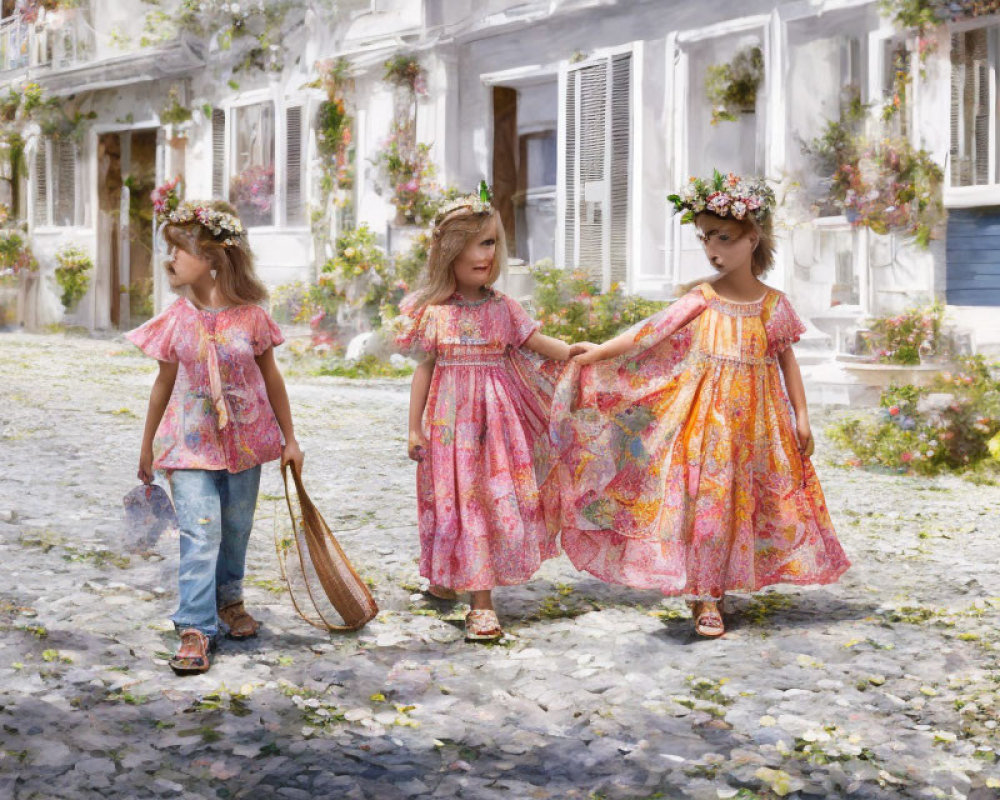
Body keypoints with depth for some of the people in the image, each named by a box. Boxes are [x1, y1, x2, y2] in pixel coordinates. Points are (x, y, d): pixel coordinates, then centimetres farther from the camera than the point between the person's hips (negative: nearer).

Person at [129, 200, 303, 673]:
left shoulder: (251, 318, -7)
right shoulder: (178, 319, -5)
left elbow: (271, 378, 4)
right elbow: (164, 383, 6)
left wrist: (289, 438, 8)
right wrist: (147, 446, 11)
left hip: (245, 440, 1)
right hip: (190, 443, -1)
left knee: (236, 530, 15)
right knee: (200, 533, -11)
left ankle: (229, 599, 38)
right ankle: (195, 629, -8)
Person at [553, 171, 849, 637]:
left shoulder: (773, 304, 2)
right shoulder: (699, 303, -3)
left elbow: (787, 359, 8)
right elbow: (646, 335, -4)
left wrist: (801, 417, 5)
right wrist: (590, 355, -9)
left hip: (756, 419, 2)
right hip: (706, 415, -2)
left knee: (753, 500, 6)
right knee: (705, 497, -4)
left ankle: (721, 585, 20)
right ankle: (705, 599, 4)